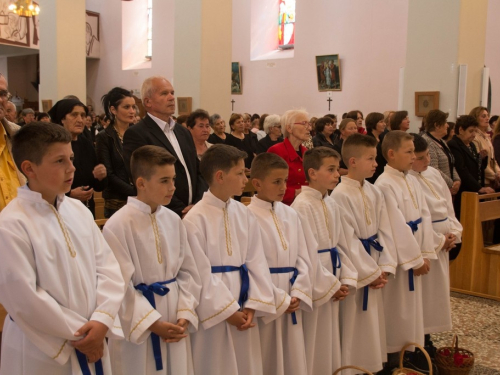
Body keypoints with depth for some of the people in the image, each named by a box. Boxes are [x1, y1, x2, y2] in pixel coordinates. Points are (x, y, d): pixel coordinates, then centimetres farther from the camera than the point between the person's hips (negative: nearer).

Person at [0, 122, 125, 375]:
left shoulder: (78, 210, 2)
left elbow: (107, 265, 0)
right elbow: (24, 299, -19)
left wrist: (101, 320, -13)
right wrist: (77, 335, -12)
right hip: (40, 352, -5)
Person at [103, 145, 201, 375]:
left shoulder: (173, 220, 1)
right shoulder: (117, 226, -16)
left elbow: (187, 271, 6)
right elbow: (119, 286, -14)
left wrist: (185, 314, -5)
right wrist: (153, 323, -14)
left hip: (174, 324, 5)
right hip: (137, 328, -5)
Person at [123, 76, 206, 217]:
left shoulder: (184, 132, 15)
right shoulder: (135, 134, -8)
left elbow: (198, 171, 14)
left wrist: (198, 205, -3)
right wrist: (181, 211, -15)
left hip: (192, 215, 6)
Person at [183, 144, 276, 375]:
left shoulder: (244, 214, 2)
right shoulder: (195, 219, -16)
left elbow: (256, 261, 1)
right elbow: (201, 274, -14)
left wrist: (252, 305, -7)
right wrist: (228, 311, -11)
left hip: (243, 311, 6)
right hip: (214, 311, -5)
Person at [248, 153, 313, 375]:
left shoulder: (290, 214, 7)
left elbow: (302, 257, 7)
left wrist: (298, 294, -5)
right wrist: (280, 300, -12)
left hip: (292, 302, 6)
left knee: (293, 357, 14)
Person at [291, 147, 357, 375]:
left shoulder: (332, 206, 8)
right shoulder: (302, 207, -18)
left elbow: (342, 245, 11)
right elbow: (307, 254, -19)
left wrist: (345, 281, 1)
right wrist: (330, 286, -13)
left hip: (332, 287, 8)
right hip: (314, 286, -8)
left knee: (330, 338, 17)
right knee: (312, 343, 3)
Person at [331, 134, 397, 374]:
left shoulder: (375, 193, 7)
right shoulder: (340, 195, -16)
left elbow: (384, 232, 6)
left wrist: (385, 268, -4)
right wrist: (370, 273, -13)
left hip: (374, 270, 7)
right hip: (354, 272, -7)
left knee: (373, 322, 16)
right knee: (355, 325, 2)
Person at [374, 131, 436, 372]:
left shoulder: (412, 181, 8)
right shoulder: (384, 185, -18)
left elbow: (424, 217, 7)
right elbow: (397, 227, -20)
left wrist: (426, 254, 0)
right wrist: (415, 259, -15)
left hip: (414, 256, 8)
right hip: (397, 258, -8)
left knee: (412, 305, 16)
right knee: (396, 309, 3)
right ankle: (393, 357, 18)